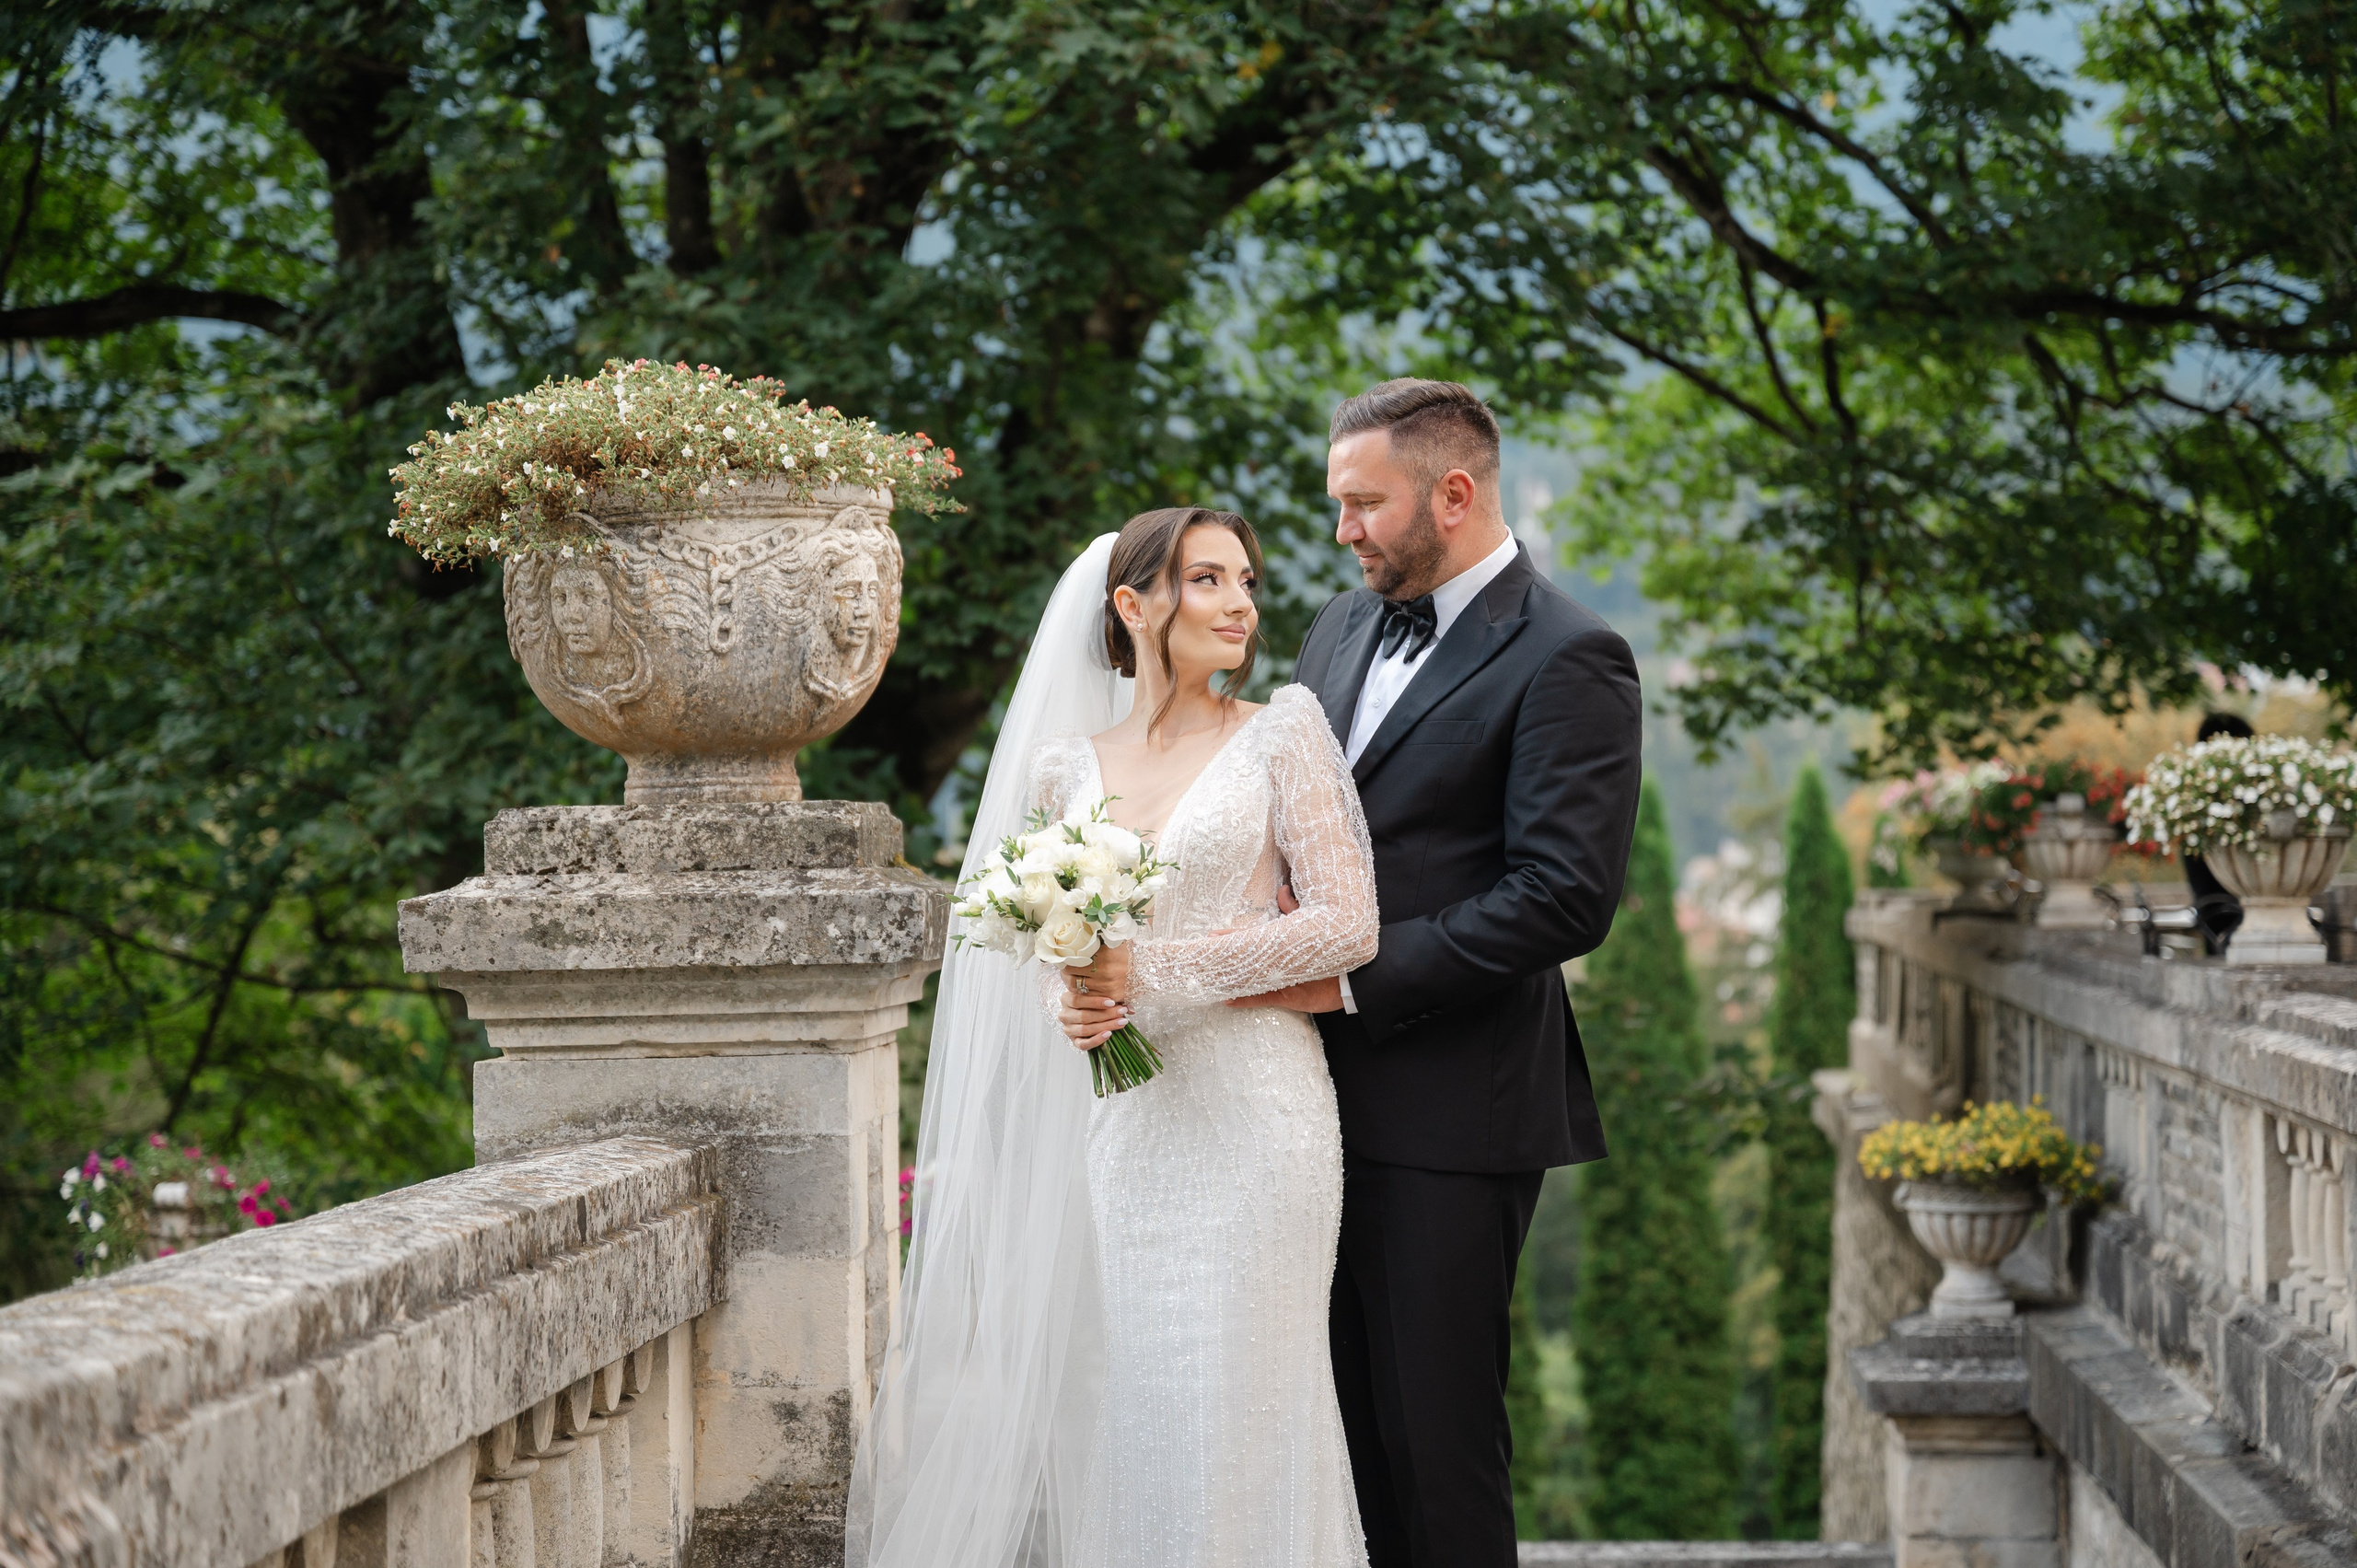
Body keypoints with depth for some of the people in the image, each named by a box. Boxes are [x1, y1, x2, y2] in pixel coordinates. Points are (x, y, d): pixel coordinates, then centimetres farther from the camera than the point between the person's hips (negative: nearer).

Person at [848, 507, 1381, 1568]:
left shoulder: (1282, 736, 1)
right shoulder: (1068, 770, 11)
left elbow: (1346, 923, -7)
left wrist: (1156, 975, -12)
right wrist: (1071, 1003, -6)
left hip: (1248, 1114, -3)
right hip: (1119, 1123, 4)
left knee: (1235, 1416, -4)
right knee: (1116, 1416, 2)